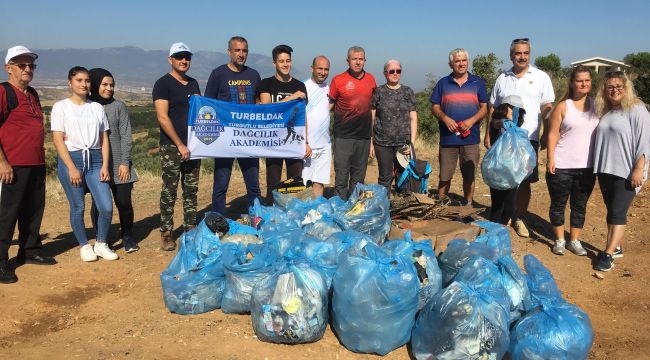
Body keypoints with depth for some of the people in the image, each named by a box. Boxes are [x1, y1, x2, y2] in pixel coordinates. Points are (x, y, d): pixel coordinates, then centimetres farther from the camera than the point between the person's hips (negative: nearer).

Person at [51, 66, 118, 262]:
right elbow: (58, 139, -5)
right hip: (71, 158, -3)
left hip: (95, 159, 3)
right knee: (78, 207, 2)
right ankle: (84, 246, 21)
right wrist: (71, 167, -12)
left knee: (107, 206, -6)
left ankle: (101, 244, 15)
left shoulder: (97, 107, 11)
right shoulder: (61, 107, 1)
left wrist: (105, 165, -1)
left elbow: (104, 139, 9)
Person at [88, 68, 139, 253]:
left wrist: (125, 162, -6)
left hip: (119, 164, 0)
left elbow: (126, 136, 1)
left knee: (124, 202, 2)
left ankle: (127, 237, 20)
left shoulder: (119, 106, 4)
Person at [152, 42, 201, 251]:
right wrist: (180, 145, -16)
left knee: (191, 190, 10)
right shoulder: (163, 84, -5)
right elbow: (162, 118, -13)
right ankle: (166, 233, 6)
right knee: (169, 191, -2)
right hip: (171, 147, -6)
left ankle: (191, 228, 18)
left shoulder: (193, 83, 15)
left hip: (192, 145, 6)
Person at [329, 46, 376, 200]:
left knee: (359, 176, 12)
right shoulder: (338, 80, -3)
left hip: (364, 135, 4)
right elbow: (329, 105, 2)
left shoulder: (371, 79, 8)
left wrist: (373, 130, 14)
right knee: (341, 175, -2)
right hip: (343, 135, -4)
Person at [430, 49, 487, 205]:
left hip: (470, 137, 0)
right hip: (447, 137, 0)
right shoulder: (443, 83, 9)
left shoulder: (478, 83, 9)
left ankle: (468, 206, 17)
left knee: (469, 176, 4)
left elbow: (484, 107, 6)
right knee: (444, 176, 4)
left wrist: (472, 120, -12)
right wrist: (445, 118, -12)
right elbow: (435, 107, 8)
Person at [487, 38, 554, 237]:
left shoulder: (541, 77, 3)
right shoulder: (502, 79, 10)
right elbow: (493, 108, 12)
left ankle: (519, 219, 16)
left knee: (524, 181, 3)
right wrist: (488, 134, 6)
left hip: (528, 137, -2)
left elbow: (547, 108, 2)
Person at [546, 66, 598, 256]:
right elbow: (553, 134, -6)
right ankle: (559, 240, 21)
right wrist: (550, 159, -13)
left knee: (580, 205, 11)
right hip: (562, 166, -3)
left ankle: (574, 240, 24)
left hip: (587, 167, 3)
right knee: (558, 204, 7)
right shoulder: (563, 106, -4)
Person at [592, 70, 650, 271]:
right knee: (611, 210, 12)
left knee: (618, 212, -6)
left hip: (626, 172, -6)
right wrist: (599, 167, 14)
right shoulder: (604, 112, 11)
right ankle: (615, 247, 24)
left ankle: (608, 254, -4)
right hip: (605, 170, 7)